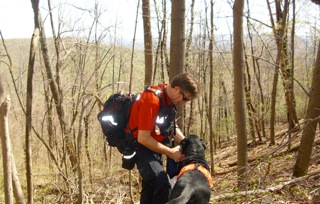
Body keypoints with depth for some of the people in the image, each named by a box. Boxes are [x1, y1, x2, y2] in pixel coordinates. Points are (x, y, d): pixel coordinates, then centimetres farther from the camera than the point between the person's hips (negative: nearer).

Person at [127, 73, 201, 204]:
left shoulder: (169, 99, 2)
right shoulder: (152, 100, -27)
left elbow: (172, 127, 13)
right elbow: (143, 138, -28)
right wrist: (170, 152, -20)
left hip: (154, 146, 10)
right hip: (141, 148, -10)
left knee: (151, 188, 18)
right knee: (163, 186, -24)